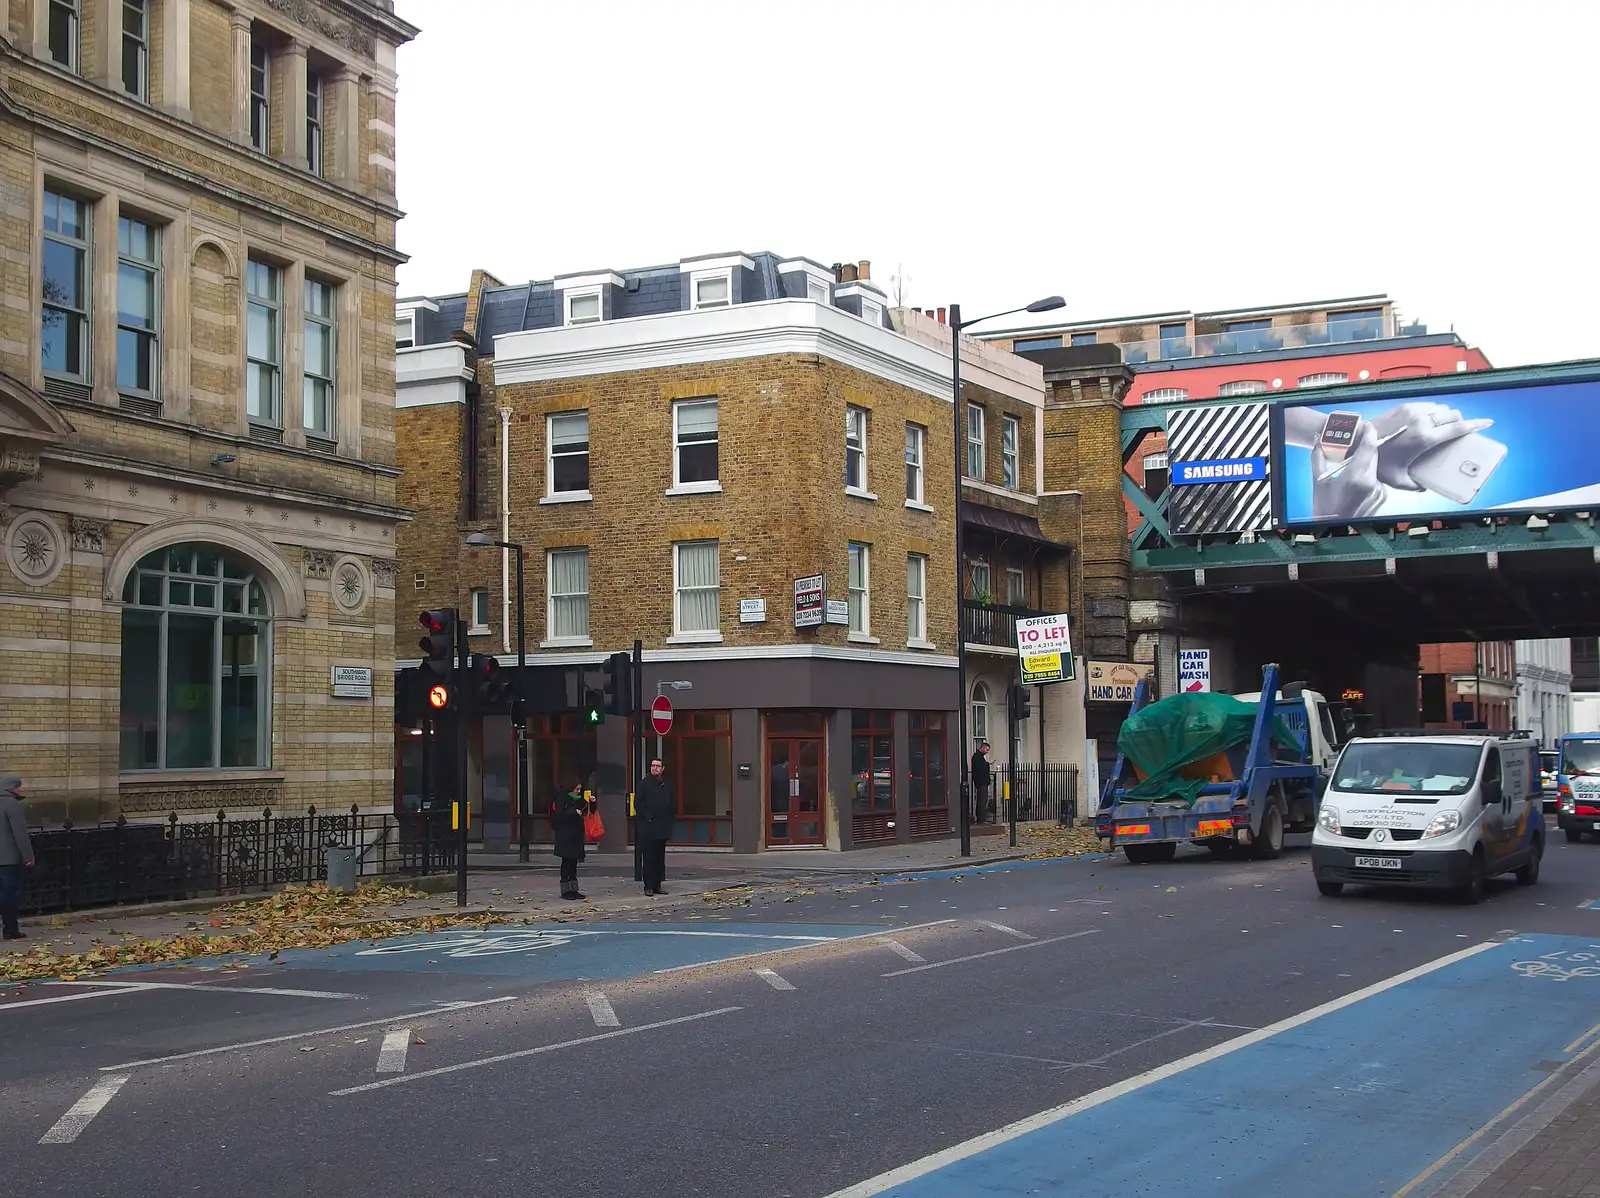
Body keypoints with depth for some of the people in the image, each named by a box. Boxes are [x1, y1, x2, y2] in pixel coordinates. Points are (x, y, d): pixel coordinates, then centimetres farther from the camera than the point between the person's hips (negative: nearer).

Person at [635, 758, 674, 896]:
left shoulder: (667, 785, 12)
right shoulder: (644, 784, -2)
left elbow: (673, 804, 16)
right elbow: (638, 804, -4)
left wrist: (671, 820, 7)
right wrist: (647, 817, -11)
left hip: (663, 828, 5)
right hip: (648, 827, -5)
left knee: (660, 858, 8)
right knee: (649, 858, -4)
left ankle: (657, 885, 15)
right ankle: (648, 886, -1)